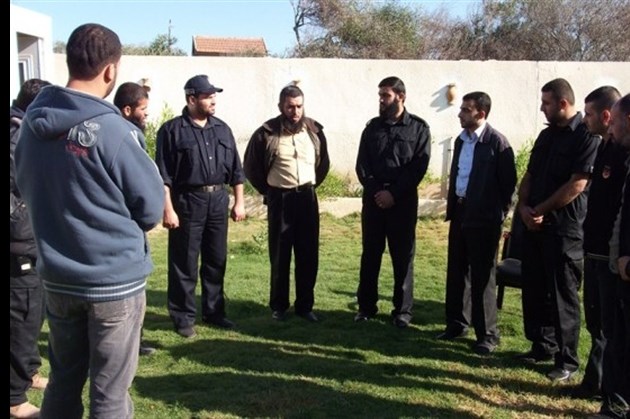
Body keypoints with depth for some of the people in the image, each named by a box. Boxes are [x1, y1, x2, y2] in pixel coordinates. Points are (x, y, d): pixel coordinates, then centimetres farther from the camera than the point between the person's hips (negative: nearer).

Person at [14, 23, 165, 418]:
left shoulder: (32, 125, 1)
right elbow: (151, 208, -12)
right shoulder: (112, 129, -18)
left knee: (63, 380, 20)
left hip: (57, 277, 6)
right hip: (116, 277, -6)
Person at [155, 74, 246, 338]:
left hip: (218, 200, 5)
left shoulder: (222, 129, 11)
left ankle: (213, 311, 26)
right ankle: (183, 317, 15)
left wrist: (239, 202, 10)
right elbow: (163, 175, -9)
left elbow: (235, 169, 14)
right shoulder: (172, 130, -6)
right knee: (184, 264, 3)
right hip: (187, 201, -5)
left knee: (216, 261, 12)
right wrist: (168, 209, -14)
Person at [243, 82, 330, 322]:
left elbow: (324, 163, 18)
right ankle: (278, 306, 19)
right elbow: (250, 166, 3)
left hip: (307, 198, 3)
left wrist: (312, 185, 13)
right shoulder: (267, 133, -8)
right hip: (280, 199, -3)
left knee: (308, 255, 6)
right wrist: (268, 191, 6)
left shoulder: (314, 130, 3)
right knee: (279, 255, 5)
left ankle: (305, 305, 19)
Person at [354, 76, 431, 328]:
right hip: (374, 198, 3)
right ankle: (366, 306, 18)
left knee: (403, 256, 4)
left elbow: (419, 167, -7)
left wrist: (393, 193, -14)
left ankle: (403, 309, 14)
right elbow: (361, 165, 4)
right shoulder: (372, 127, 8)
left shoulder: (419, 128, 0)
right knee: (370, 254, 8)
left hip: (403, 200, -2)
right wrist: (375, 191, -11)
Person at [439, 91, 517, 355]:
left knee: (482, 276, 0)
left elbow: (509, 181, -11)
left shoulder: (497, 142, -13)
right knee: (456, 271, 14)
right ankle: (457, 323, 28)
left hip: (484, 218, -7)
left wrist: (500, 213, -7)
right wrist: (452, 205, 12)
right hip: (460, 213, 7)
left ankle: (487, 335, 10)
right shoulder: (461, 140, 10)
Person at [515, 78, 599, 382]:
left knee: (562, 294, -1)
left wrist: (540, 210, -11)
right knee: (534, 289, 12)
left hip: (564, 227, -7)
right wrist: (523, 207, -2)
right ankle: (542, 346, 27)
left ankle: (567, 360, 10)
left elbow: (577, 185, -17)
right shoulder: (547, 135, 14)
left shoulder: (586, 137, -11)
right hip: (534, 224, 8)